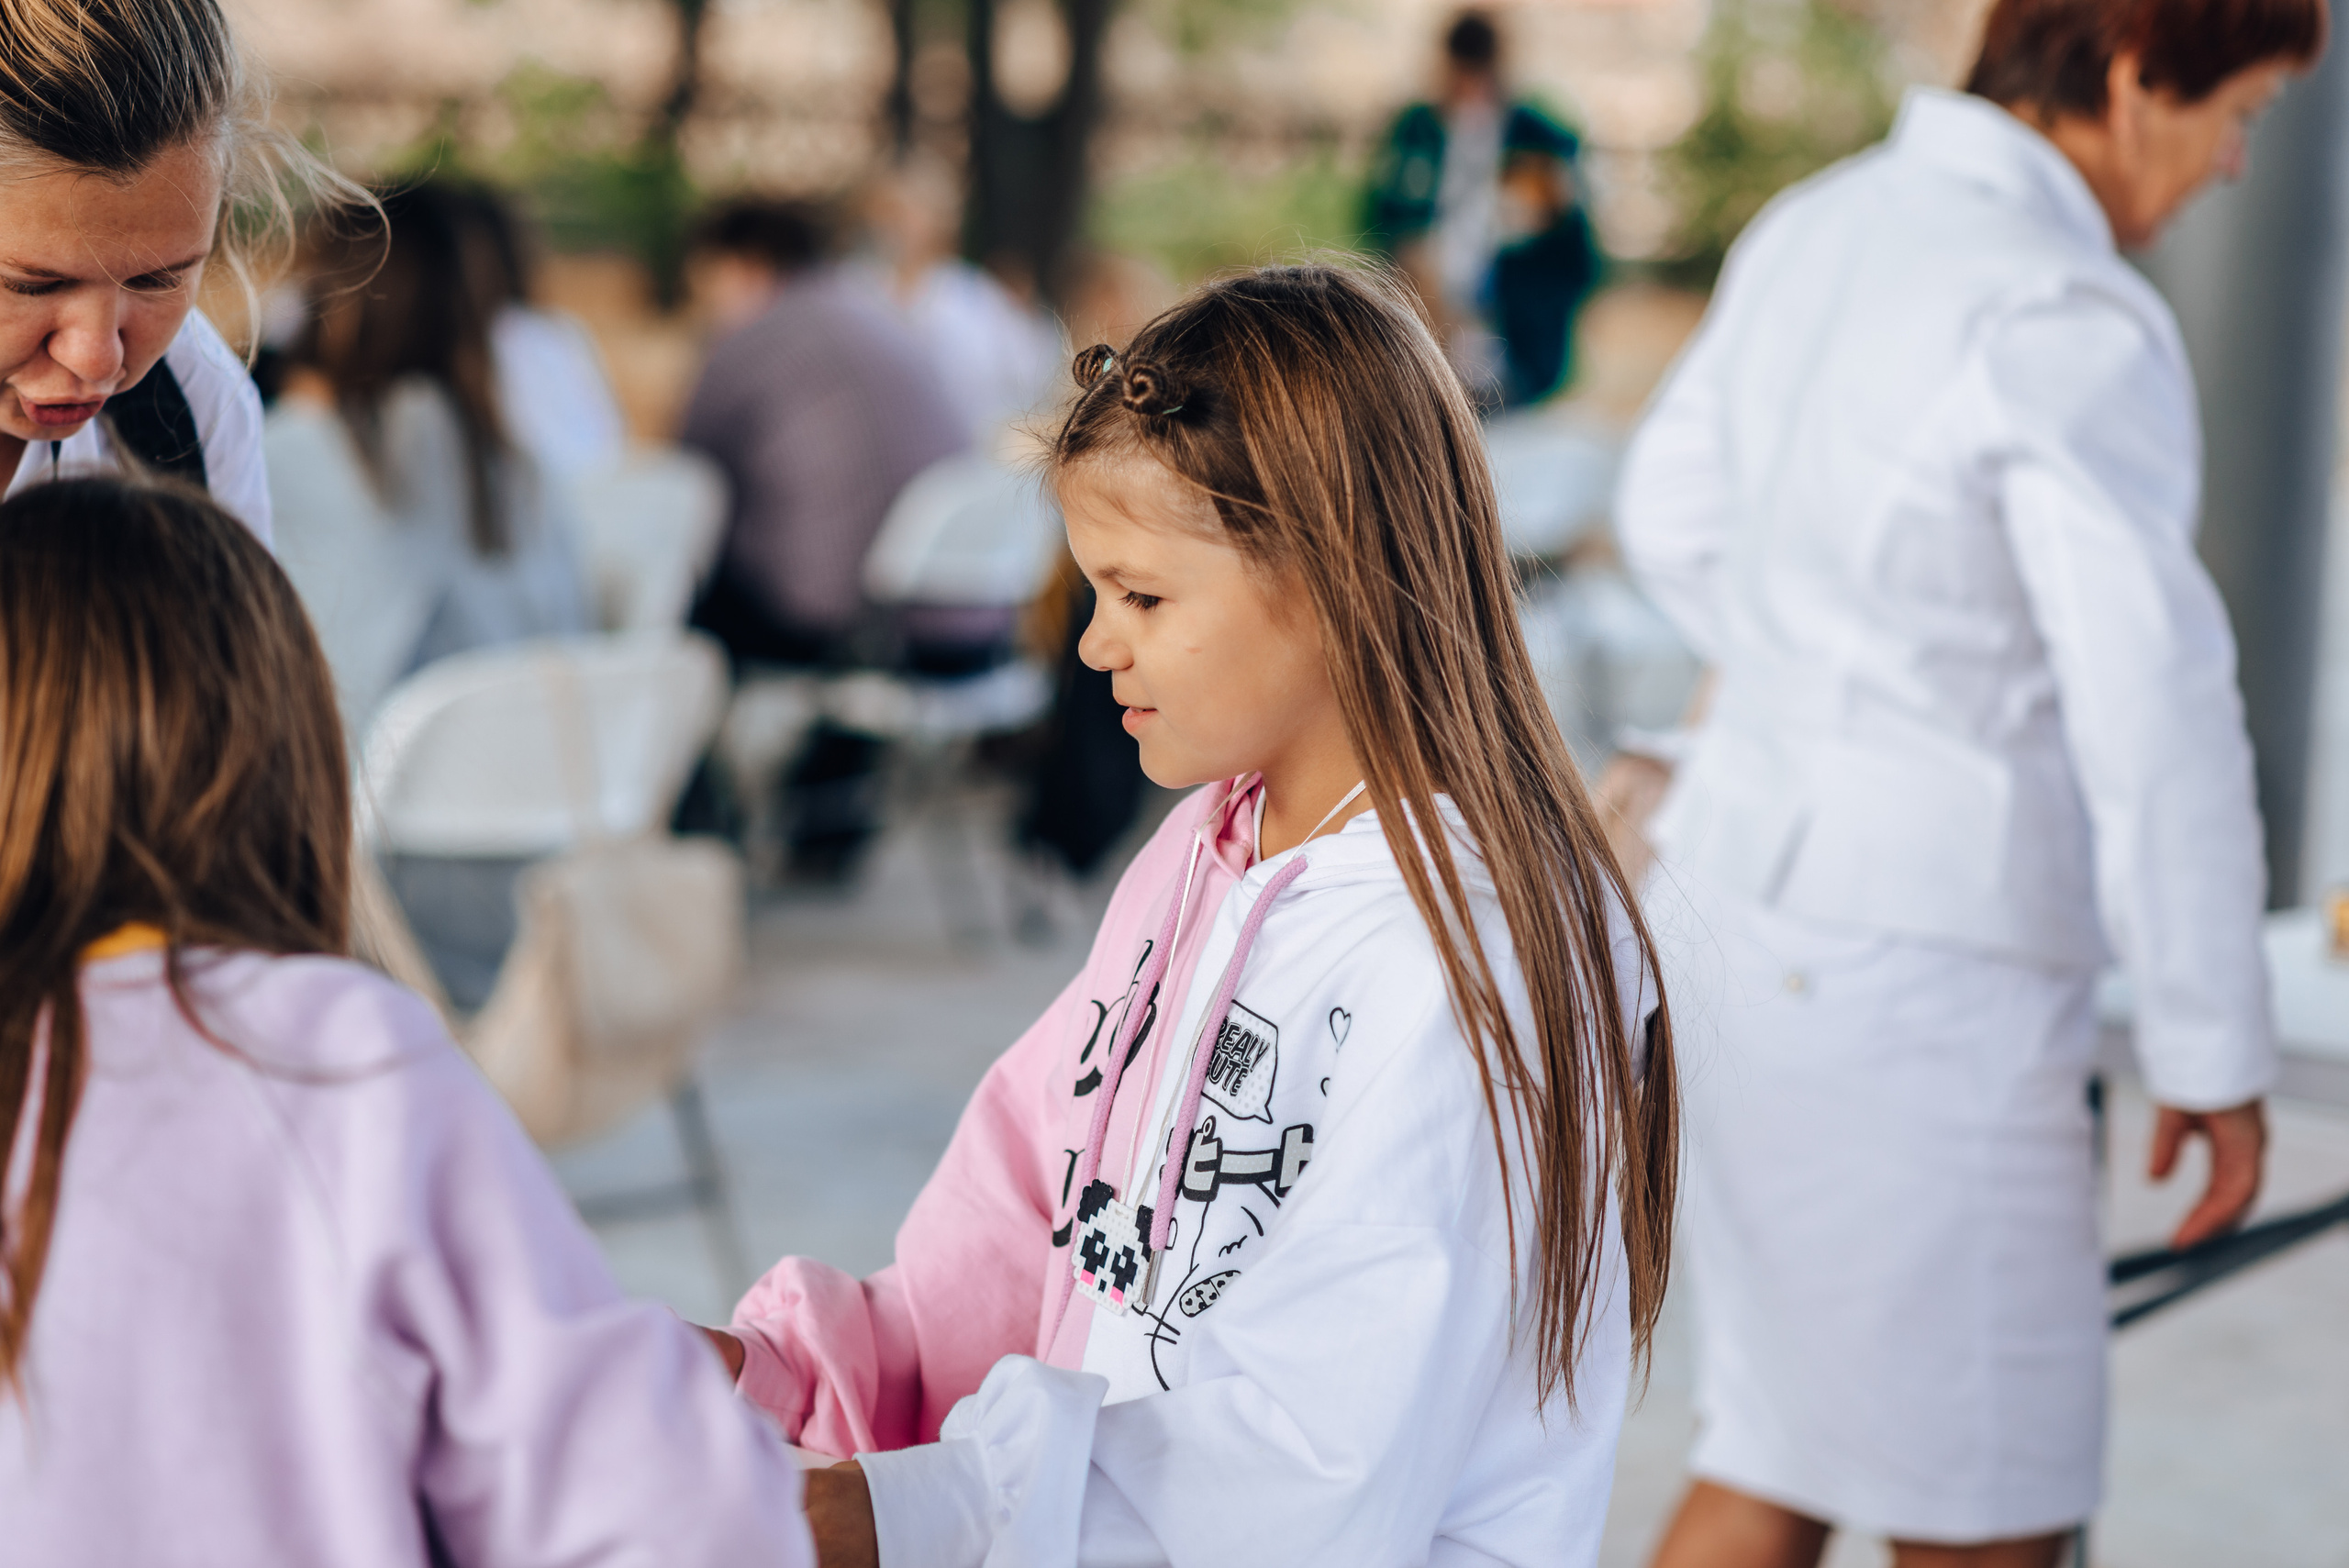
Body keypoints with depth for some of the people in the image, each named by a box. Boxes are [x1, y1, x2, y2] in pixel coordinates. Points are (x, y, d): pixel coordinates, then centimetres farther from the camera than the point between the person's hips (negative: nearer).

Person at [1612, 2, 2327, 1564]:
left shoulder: (1821, 228, 7)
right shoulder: (2068, 322, -20)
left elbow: (1679, 513, 22)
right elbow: (2154, 718, -22)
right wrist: (2217, 1052, -13)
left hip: (1754, 880, 9)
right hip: (1920, 979, -9)